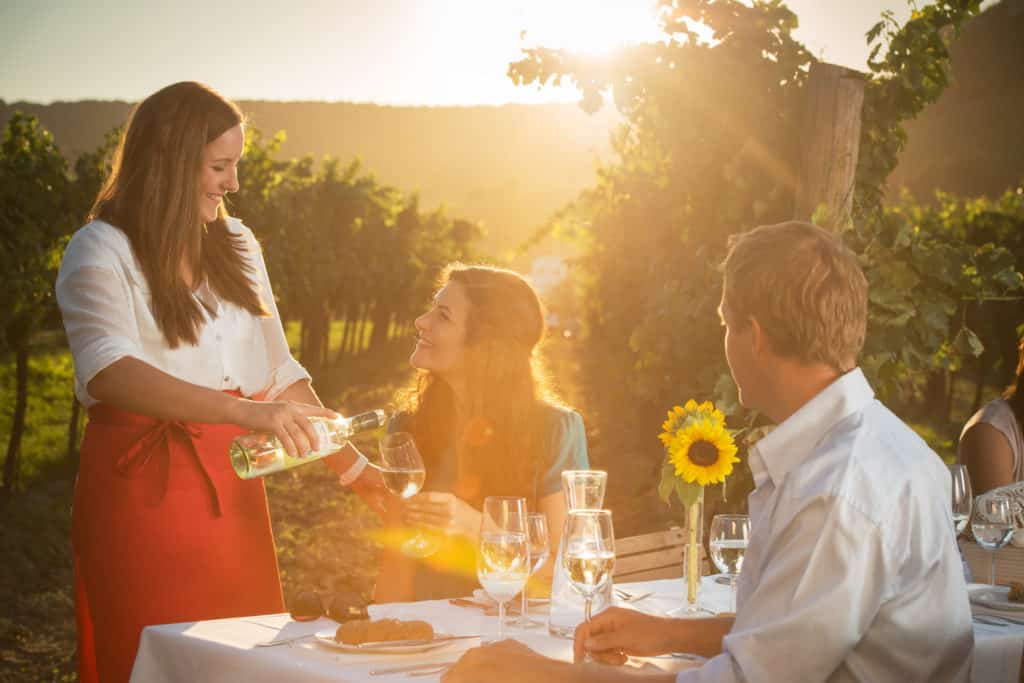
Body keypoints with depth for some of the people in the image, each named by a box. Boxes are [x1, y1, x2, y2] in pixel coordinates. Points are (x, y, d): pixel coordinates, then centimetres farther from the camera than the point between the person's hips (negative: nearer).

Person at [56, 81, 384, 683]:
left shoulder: (236, 245, 13)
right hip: (143, 493, -5)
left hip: (234, 493, 5)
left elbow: (279, 371, 16)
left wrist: (354, 467, 6)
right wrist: (246, 411, -36)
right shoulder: (101, 252, -7)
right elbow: (109, 371, -25)